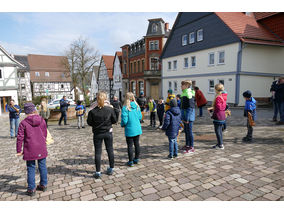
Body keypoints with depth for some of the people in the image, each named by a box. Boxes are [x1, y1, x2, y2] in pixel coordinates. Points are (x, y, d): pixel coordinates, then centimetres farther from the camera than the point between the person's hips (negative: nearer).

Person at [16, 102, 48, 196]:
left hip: (30, 150, -2)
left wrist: (19, 150, 2)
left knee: (31, 168, 9)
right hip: (41, 149, 3)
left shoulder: (23, 123, -9)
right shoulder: (42, 120, 0)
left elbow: (20, 137, -8)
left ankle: (31, 189, 16)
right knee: (42, 166, 15)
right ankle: (43, 185, 28)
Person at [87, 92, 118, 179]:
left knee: (97, 152, 8)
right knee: (110, 150, 15)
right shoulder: (110, 109, -12)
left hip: (97, 134, -1)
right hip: (108, 132, 1)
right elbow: (114, 121, -3)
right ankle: (111, 169, 27)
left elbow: (89, 123, -4)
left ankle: (98, 172, 13)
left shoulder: (92, 111, -14)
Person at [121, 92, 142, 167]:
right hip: (137, 129, 5)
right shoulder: (137, 106, -2)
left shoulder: (125, 108, -18)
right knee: (137, 144, 16)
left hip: (129, 130, -5)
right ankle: (136, 159, 30)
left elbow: (124, 120, -17)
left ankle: (131, 161, 16)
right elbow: (140, 117, 5)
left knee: (130, 145, 6)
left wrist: (122, 125, 3)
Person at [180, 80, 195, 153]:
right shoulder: (184, 93, 13)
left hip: (189, 114, -9)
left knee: (189, 131, -2)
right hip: (185, 114, 9)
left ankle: (191, 148, 8)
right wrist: (182, 117, 20)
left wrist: (187, 118, -21)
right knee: (186, 131, 16)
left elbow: (191, 107, -20)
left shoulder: (189, 94, -16)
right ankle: (187, 145, 29)